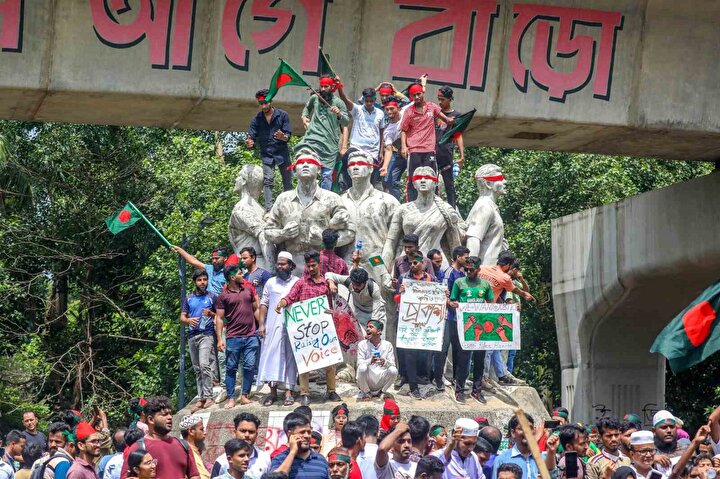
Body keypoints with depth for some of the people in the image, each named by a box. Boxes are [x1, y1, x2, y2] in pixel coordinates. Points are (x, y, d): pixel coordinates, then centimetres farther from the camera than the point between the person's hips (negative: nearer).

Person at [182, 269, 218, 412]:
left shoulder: (212, 297, 6)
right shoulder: (188, 298, 15)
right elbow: (182, 317, 13)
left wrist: (211, 314, -13)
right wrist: (188, 320, -9)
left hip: (206, 334, -4)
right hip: (192, 335, 4)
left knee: (204, 365, -18)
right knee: (197, 369, 6)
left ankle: (208, 397, -15)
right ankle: (201, 398, 8)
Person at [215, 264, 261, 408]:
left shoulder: (249, 289, 11)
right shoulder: (223, 296, -1)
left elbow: (256, 309, 17)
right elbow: (219, 318, -1)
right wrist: (219, 339, -8)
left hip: (251, 336, 3)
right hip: (233, 337, -3)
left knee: (250, 367, 1)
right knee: (231, 368, 1)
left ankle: (244, 395, 10)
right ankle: (231, 398, 5)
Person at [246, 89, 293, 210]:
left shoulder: (282, 115, -3)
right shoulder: (257, 119, 1)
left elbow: (288, 136, -5)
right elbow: (252, 137, 0)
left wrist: (283, 137, -29)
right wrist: (249, 143, -24)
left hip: (282, 153, 0)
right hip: (266, 154, 0)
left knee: (288, 181, 4)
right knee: (268, 181, -11)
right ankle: (269, 209, -12)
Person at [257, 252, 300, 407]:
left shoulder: (298, 282, 6)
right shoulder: (271, 282, 12)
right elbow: (264, 304, 11)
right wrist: (261, 323, 2)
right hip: (273, 326, 2)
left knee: (290, 358, -1)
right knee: (271, 356, -2)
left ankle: (289, 392, 1)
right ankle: (273, 392, 3)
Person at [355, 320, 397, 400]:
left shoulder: (387, 345, 2)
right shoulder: (362, 344, -1)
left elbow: (393, 364, -4)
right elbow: (359, 362, -11)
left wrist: (385, 362, -28)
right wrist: (370, 361, -33)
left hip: (381, 381, 1)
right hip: (367, 382, -1)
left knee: (393, 370, -26)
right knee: (362, 368, -31)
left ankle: (380, 392, 2)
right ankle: (366, 393, -3)